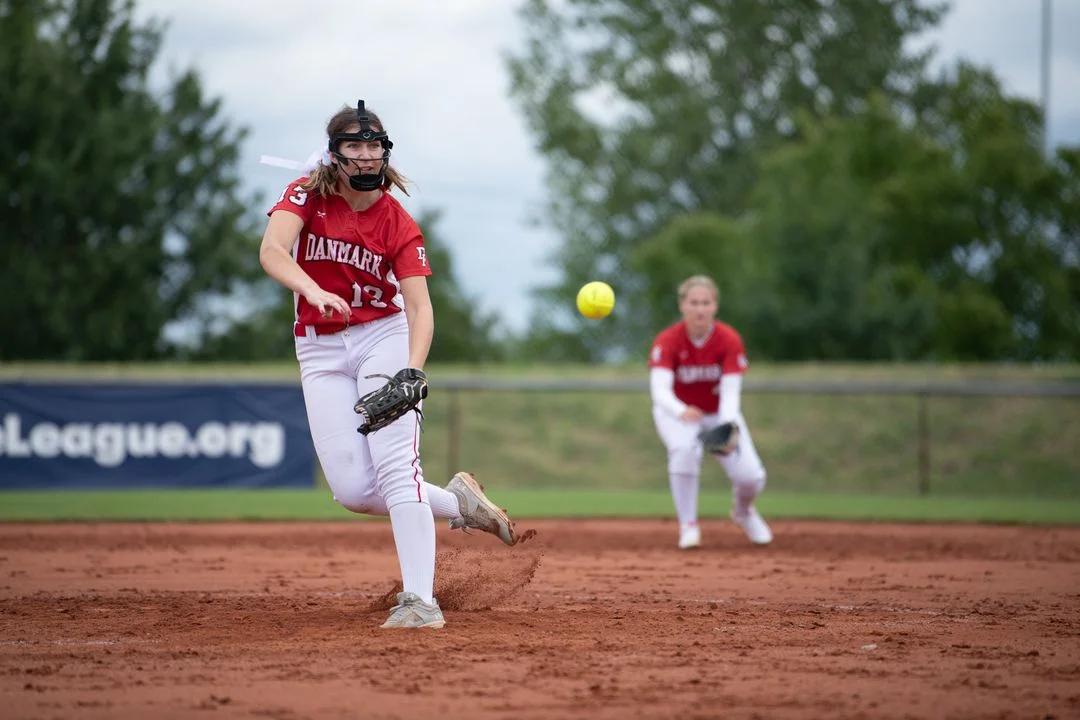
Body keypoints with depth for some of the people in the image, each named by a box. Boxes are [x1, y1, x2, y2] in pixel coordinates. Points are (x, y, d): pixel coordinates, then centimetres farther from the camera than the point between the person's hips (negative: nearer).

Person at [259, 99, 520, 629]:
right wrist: (313, 290, -46)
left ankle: (420, 600, -19)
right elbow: (271, 252, -26)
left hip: (383, 337, -2)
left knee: (396, 467, -17)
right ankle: (456, 502, 19)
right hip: (319, 350, 2)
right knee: (352, 490, -6)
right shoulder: (305, 196, -7)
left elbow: (420, 306, -17)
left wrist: (413, 370, -35)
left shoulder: (398, 224, -9)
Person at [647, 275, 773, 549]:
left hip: (719, 411, 2)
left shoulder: (729, 340, -21)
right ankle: (688, 525, -18)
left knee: (751, 477, -14)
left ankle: (743, 511, 25)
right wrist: (681, 411, -60)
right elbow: (660, 389, -37)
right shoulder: (667, 341, -24)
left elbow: (731, 392, -28)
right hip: (676, 411, -1)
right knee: (686, 448, -36)